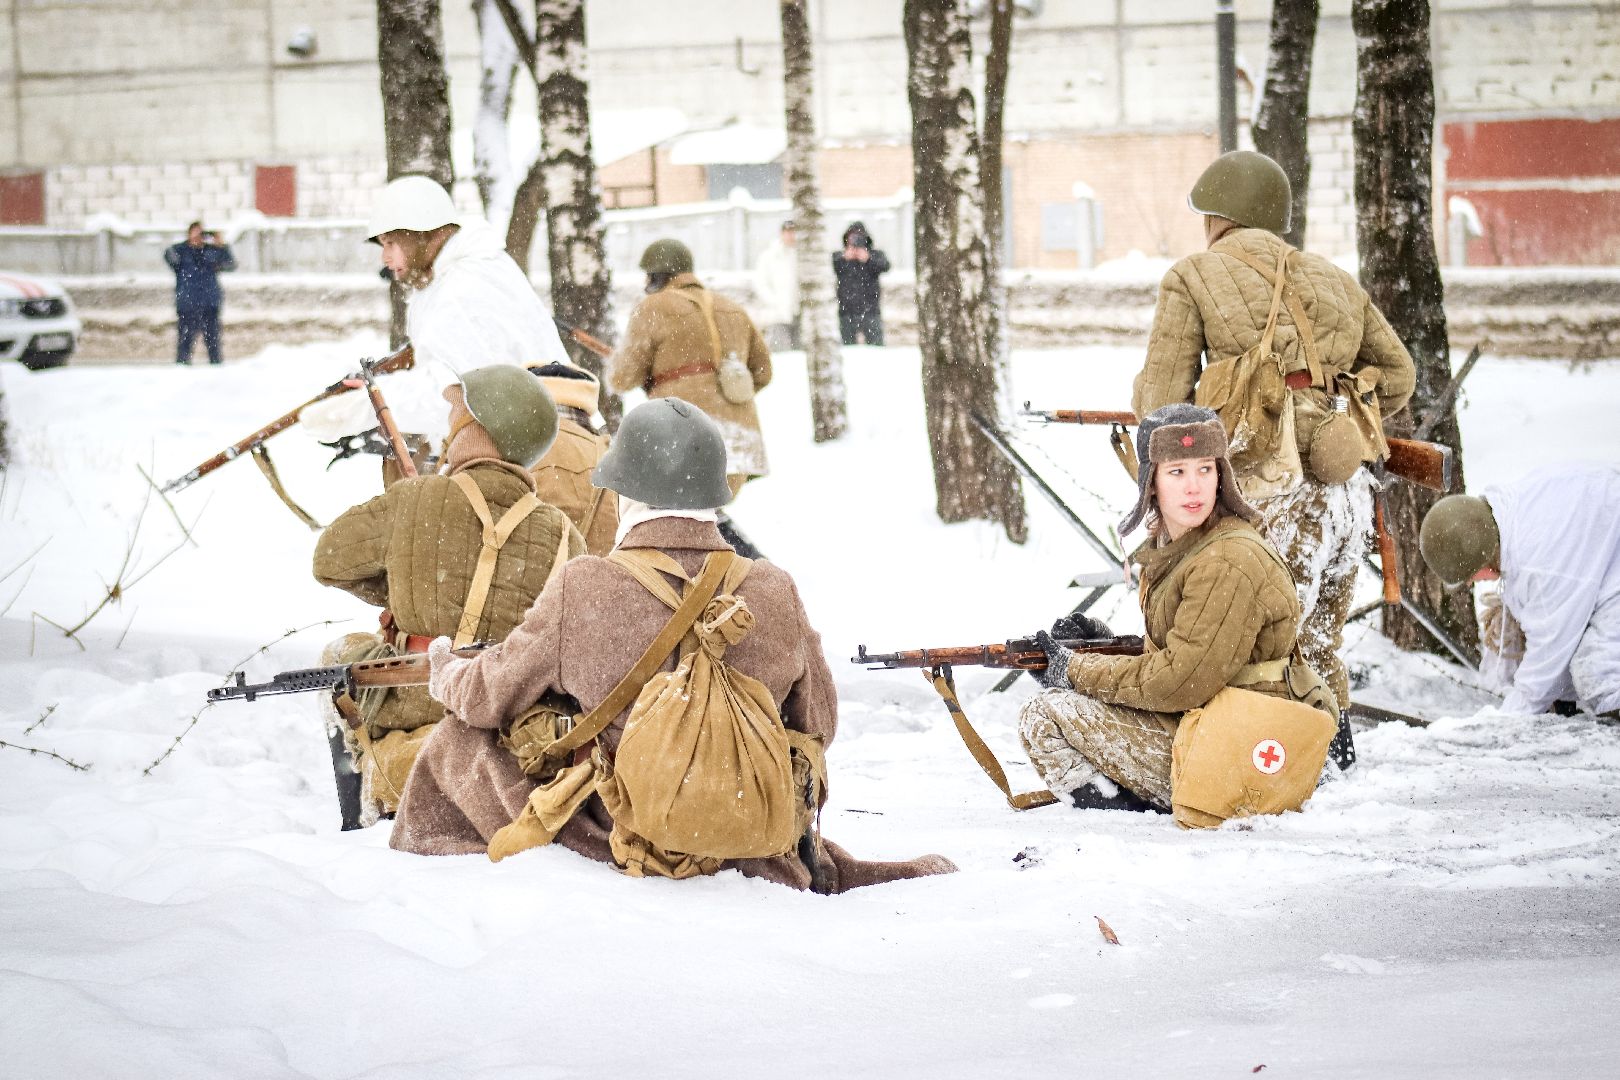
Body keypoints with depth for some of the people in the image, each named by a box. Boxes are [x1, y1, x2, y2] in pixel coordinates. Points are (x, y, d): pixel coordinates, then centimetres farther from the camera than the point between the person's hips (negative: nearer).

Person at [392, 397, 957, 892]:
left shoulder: (581, 592, -17)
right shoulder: (775, 594, -9)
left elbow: (485, 695, -1)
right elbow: (817, 726, 7)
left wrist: (445, 667, 24)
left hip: (613, 841, -2)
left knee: (456, 742, 21)